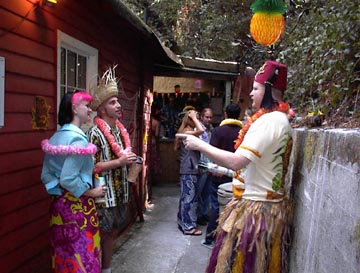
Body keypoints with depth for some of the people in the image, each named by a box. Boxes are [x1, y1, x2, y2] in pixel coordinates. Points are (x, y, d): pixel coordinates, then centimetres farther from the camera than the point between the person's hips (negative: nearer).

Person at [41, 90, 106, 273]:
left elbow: (46, 175, 8)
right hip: (76, 204, -8)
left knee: (63, 251, 20)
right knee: (81, 252, 6)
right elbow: (68, 179, -23)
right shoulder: (78, 139, -19)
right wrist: (91, 192, -11)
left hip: (59, 201, 9)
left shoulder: (56, 137, 7)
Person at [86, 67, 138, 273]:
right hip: (104, 193, -8)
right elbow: (91, 167, -20)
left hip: (120, 191, 8)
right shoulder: (95, 133, -15)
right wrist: (119, 162, -22)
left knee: (112, 233, 18)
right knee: (102, 236, 3)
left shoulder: (121, 129, 9)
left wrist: (131, 160, 2)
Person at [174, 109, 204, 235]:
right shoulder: (186, 132, -15)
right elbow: (201, 130, -32)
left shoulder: (189, 132, 16)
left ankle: (183, 222, 24)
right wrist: (194, 118, -18)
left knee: (186, 196, 15)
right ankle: (188, 227, -2)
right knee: (189, 197, -7)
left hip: (189, 169, 10)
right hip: (189, 170, -10)